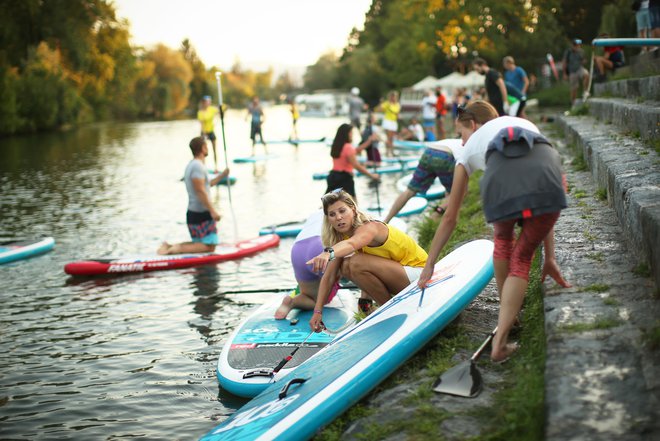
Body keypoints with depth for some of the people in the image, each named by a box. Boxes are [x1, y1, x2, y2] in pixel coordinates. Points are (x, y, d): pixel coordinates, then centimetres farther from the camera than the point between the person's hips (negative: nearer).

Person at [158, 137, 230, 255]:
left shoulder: (192, 165, 17)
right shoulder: (198, 166, -15)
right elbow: (201, 191, -23)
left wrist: (222, 175, 29)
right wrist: (213, 211, -24)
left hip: (192, 213, 10)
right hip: (202, 214, -10)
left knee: (198, 244, 16)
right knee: (209, 247, -7)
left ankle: (169, 247, 2)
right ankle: (179, 249, -20)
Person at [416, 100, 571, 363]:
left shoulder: (471, 147, 36)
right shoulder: (525, 124, 43)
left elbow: (450, 217, 40)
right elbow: (541, 205, 41)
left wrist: (429, 265, 50)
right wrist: (549, 258, 46)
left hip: (501, 180, -1)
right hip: (546, 177, 1)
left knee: (503, 240, 32)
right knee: (521, 258, 19)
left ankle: (507, 315, 43)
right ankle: (500, 342, 9)